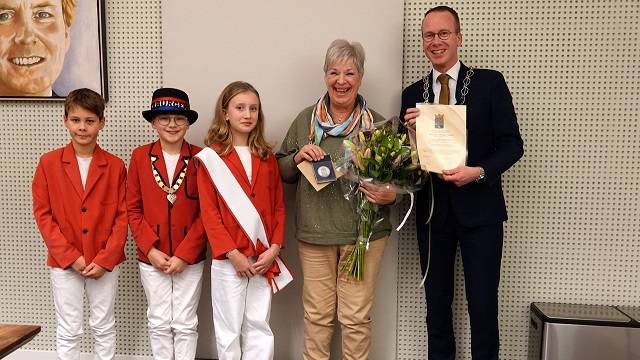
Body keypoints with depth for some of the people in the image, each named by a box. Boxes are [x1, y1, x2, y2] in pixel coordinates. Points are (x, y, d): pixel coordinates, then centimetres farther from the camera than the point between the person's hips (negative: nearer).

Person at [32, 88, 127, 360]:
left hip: (105, 263, 0)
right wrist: (70, 257, -10)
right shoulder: (49, 163, -3)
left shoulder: (115, 166, -3)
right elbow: (42, 214, -4)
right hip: (64, 263, 0)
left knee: (104, 328, 14)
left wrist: (104, 260, -11)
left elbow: (122, 216, -3)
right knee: (68, 332, 11)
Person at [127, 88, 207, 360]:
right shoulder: (140, 156, -2)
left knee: (185, 324, 10)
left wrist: (184, 254, -12)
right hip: (151, 257, 1)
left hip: (190, 258, -1)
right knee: (159, 323, 14)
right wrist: (151, 250, -9)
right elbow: (133, 209, 0)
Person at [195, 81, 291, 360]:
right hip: (228, 259, -3)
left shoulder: (267, 157, 8)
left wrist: (274, 248, -5)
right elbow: (209, 212, -8)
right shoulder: (211, 157, -3)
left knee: (259, 327, 11)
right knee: (229, 329, 9)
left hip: (264, 259, 3)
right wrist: (233, 254, -14)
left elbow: (278, 206, 7)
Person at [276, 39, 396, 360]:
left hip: (364, 233, -1)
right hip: (314, 232, 2)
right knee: (317, 314, 13)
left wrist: (391, 196, -14)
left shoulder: (377, 124, 1)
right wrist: (298, 157, -8)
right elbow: (282, 171, 12)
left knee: (356, 316, 7)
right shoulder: (305, 120, 5)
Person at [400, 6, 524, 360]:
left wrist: (479, 172, -19)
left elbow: (511, 144, -3)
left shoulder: (490, 83, -1)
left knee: (483, 301, 5)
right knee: (436, 300, 14)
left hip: (478, 207, -2)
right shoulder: (412, 94, 6)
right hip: (432, 209, 3)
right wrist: (411, 131, -12)